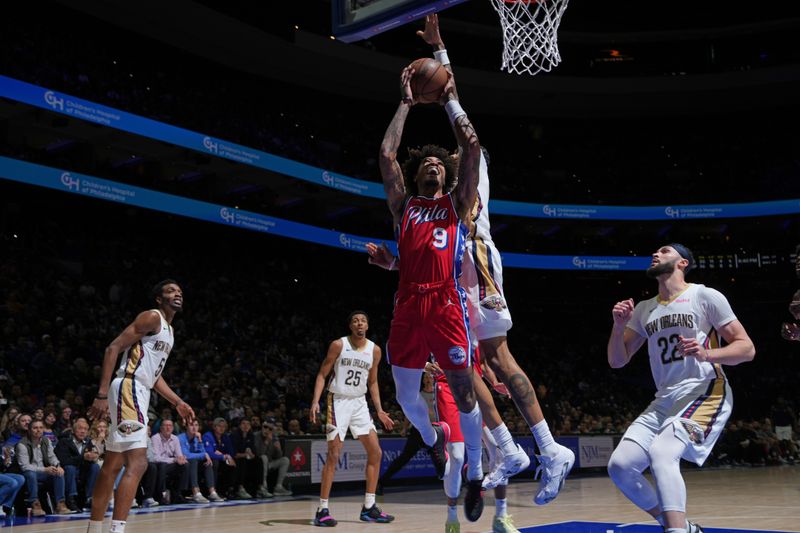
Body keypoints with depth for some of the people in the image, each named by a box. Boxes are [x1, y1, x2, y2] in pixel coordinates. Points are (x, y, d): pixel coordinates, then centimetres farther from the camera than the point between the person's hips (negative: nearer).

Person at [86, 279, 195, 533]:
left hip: (138, 392, 11)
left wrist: (178, 402, 21)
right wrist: (102, 395, -22)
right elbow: (113, 348, -15)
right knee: (137, 463, -19)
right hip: (129, 389, -11)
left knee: (113, 466, 15)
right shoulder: (152, 317, -8)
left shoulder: (169, 330, 21)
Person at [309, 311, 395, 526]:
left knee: (375, 452, 2)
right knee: (333, 455, -10)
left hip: (360, 403, 5)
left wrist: (379, 411, 9)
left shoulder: (374, 350, 5)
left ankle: (368, 508, 12)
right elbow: (322, 374, -6)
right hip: (338, 401, -5)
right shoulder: (338, 345, -8)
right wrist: (315, 401, -18)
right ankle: (322, 510, -3)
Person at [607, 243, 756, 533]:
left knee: (661, 454, -31)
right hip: (664, 401, 7)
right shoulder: (644, 309, 14)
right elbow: (617, 361, 13)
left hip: (705, 395, -7)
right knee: (619, 465, -7)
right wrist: (618, 326, -5)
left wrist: (706, 354, -22)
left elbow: (747, 348, -4)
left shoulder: (705, 296, -2)